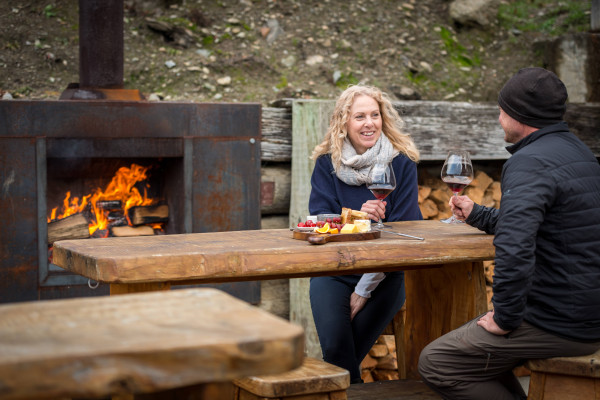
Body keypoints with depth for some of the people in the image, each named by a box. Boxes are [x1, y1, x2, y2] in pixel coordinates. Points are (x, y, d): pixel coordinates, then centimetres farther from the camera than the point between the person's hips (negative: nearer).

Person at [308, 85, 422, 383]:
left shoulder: (402, 163, -3)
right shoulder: (327, 163, 1)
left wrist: (364, 289, -11)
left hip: (384, 275, -1)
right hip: (333, 271, 1)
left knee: (345, 350, -19)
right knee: (335, 346, -20)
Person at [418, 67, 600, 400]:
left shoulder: (530, 163, -20)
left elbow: (514, 248, -33)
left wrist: (505, 318, -21)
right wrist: (477, 215, 32)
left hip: (559, 324, -10)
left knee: (435, 363, -3)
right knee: (468, 339, 24)